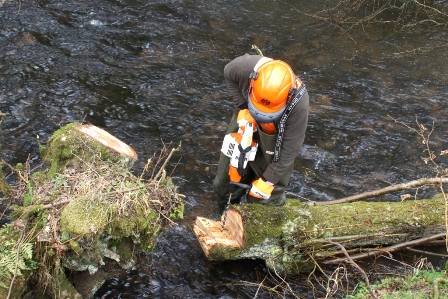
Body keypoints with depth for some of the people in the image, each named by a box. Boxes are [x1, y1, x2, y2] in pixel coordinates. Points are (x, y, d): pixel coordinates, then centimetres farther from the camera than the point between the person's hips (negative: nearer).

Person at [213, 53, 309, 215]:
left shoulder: (298, 103, -40)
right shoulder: (246, 66, -37)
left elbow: (289, 152, -28)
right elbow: (229, 74, -9)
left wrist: (266, 182, -22)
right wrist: (243, 107, -20)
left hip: (277, 137, -3)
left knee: (264, 198, 3)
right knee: (225, 184, 16)